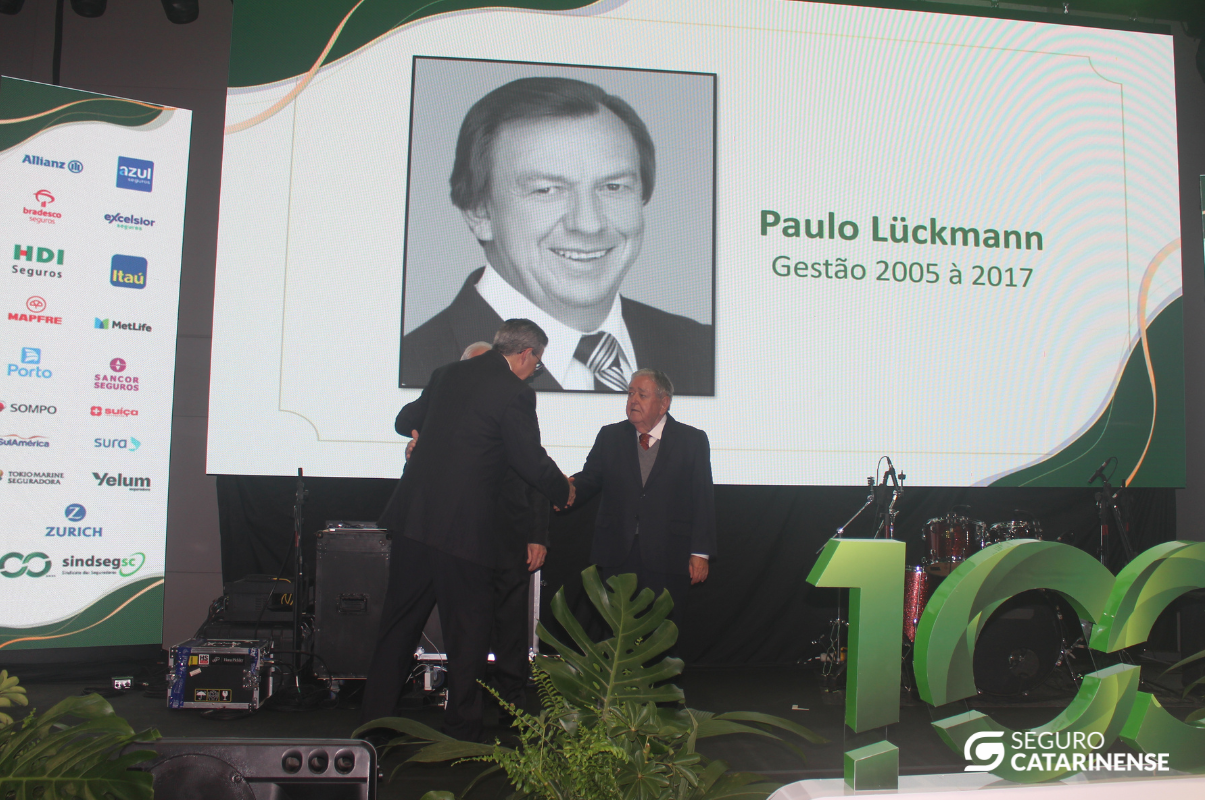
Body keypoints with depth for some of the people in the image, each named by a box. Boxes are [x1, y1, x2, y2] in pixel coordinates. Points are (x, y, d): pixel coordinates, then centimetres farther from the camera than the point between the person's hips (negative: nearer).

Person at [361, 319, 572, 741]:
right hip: (462, 528, -6)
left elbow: (405, 421, 24)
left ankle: (373, 718, 23)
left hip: (412, 517, 6)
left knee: (398, 622, 15)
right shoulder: (515, 393, -9)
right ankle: (462, 730, 18)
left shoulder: (446, 373, 11)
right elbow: (533, 464, -6)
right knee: (468, 631, 8)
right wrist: (564, 491, 12)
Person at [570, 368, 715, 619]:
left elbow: (704, 499, 0)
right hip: (616, 554, 2)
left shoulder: (693, 440, 3)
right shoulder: (610, 436, 11)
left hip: (667, 558, -2)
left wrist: (700, 552, -6)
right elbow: (591, 477, 6)